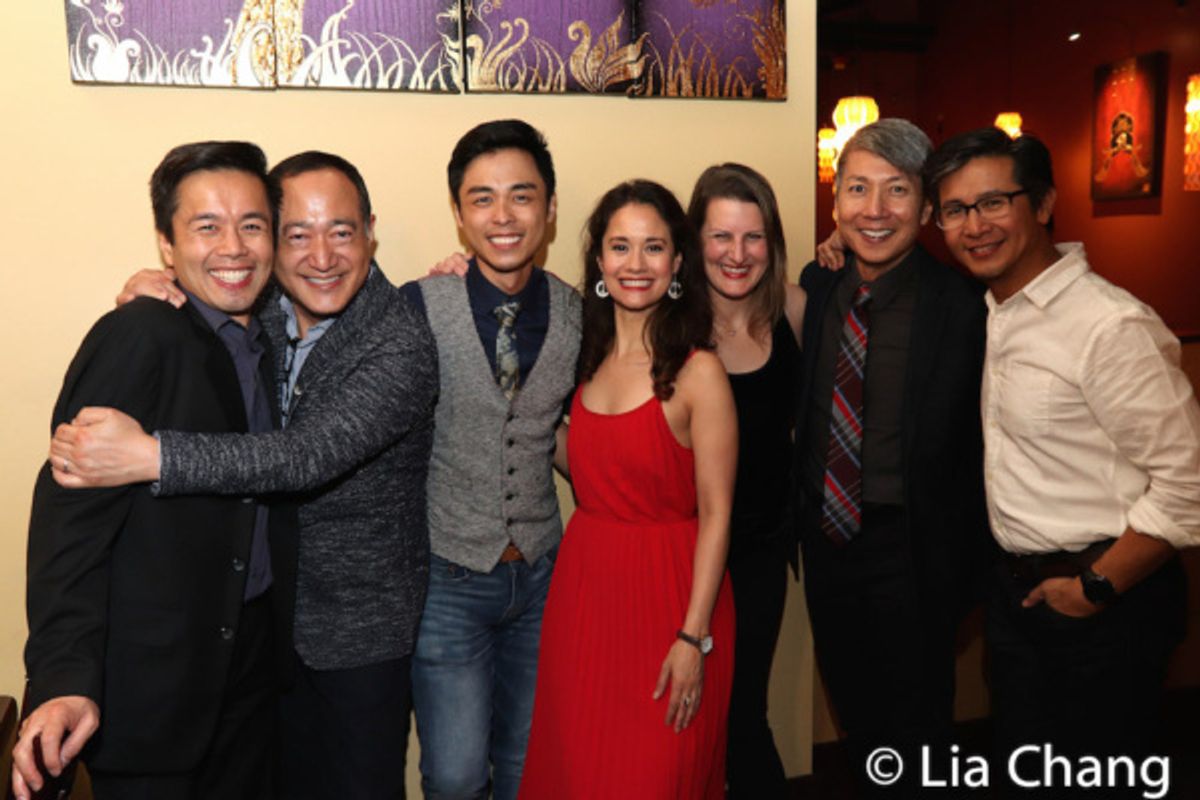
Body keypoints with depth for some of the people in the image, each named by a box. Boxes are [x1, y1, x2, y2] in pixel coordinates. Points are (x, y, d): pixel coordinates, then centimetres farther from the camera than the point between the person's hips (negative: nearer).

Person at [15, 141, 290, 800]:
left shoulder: (268, 344, 7)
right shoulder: (138, 337, -15)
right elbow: (70, 516, -19)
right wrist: (63, 679, -28)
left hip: (252, 657, 7)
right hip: (152, 676, -6)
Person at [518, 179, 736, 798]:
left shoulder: (697, 372, -13)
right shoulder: (585, 357, 4)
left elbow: (716, 514, -12)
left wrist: (694, 637, -16)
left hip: (667, 594, -5)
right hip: (582, 587, 5)